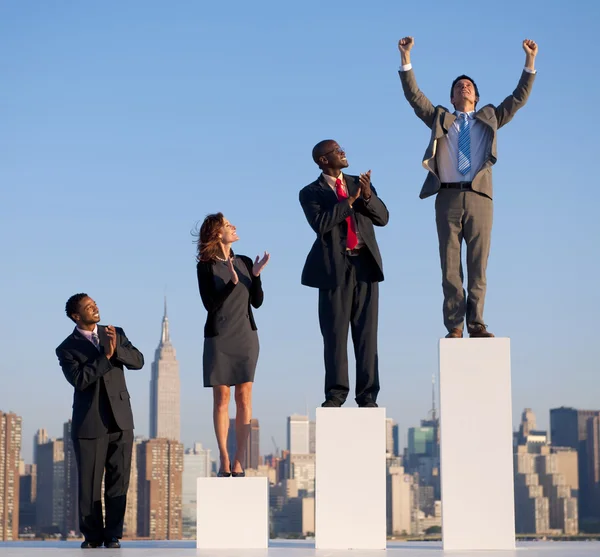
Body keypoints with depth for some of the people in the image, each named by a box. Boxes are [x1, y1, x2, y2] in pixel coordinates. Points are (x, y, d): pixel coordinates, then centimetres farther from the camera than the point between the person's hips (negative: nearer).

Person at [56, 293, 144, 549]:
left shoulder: (115, 334, 11)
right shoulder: (67, 348, -1)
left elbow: (138, 361, 0)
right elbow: (79, 379, -16)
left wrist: (117, 348, -16)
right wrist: (106, 356, -18)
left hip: (120, 420, 3)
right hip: (89, 423, -3)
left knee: (118, 480, 1)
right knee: (89, 482, 0)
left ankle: (113, 535, 8)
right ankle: (93, 535, 12)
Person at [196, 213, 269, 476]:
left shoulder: (245, 262, 7)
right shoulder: (206, 267, -3)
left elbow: (257, 302, 6)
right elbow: (210, 304, -12)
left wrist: (256, 275, -8)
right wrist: (232, 282, -22)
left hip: (245, 336, 3)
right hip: (218, 338, -3)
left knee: (244, 397, -3)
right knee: (221, 398, -1)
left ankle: (238, 461, -2)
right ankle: (224, 460, 4)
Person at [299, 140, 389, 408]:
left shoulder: (359, 183, 15)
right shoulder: (311, 193, 3)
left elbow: (383, 218, 7)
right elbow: (320, 224, -14)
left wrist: (368, 196, -11)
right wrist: (349, 200, -16)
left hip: (365, 264, 3)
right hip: (335, 267, -3)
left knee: (367, 333, 1)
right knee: (335, 334, -1)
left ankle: (367, 394, 3)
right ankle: (336, 393, 5)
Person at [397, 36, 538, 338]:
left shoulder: (489, 119, 21)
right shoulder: (440, 118, 19)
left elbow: (519, 98, 15)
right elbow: (413, 95, 11)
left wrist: (530, 62, 8)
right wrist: (406, 58, 2)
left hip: (479, 197, 0)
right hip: (448, 197, 0)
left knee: (478, 264, -1)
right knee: (450, 265, -3)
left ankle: (476, 322, 2)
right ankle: (454, 325, -1)